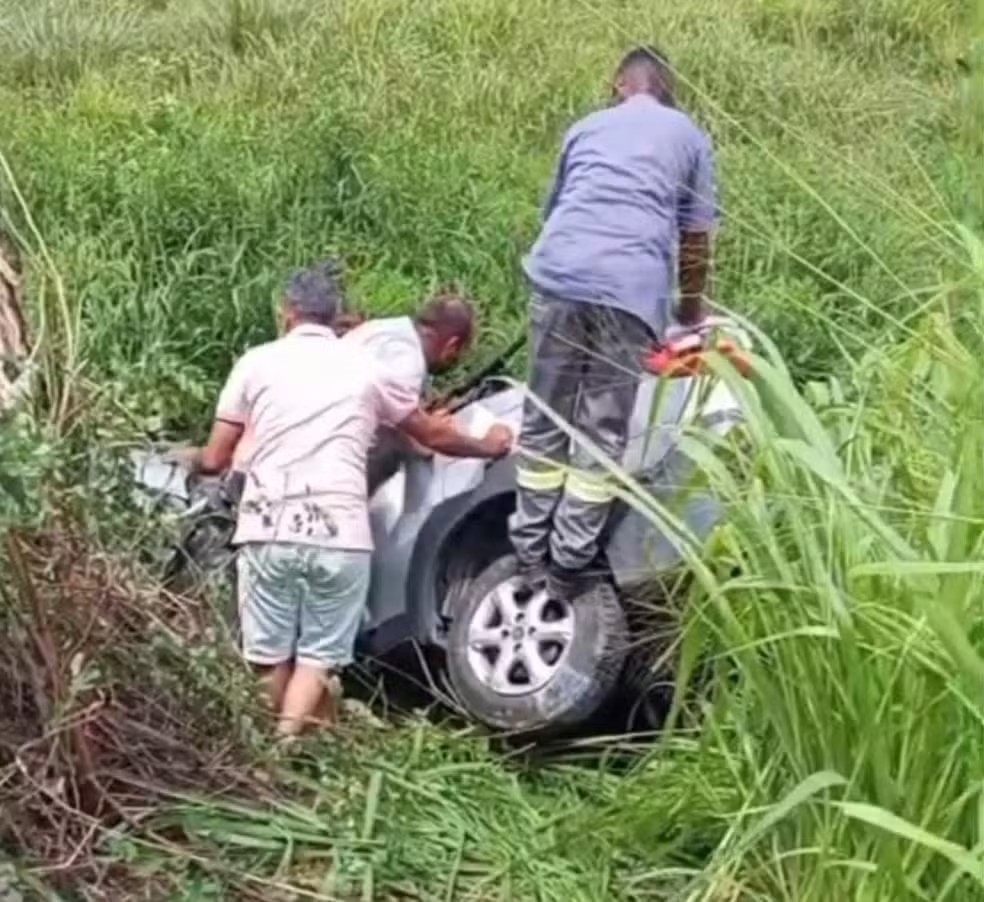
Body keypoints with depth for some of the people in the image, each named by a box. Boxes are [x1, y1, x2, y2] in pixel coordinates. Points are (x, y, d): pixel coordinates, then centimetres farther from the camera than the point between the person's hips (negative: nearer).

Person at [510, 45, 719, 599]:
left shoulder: (586, 129, 29)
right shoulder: (689, 137, 22)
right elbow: (695, 243, 21)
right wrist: (690, 315, 36)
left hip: (558, 274, 2)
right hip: (632, 289, -2)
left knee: (545, 421, 12)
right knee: (602, 433, 5)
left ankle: (531, 554, 14)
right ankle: (568, 564, 4)